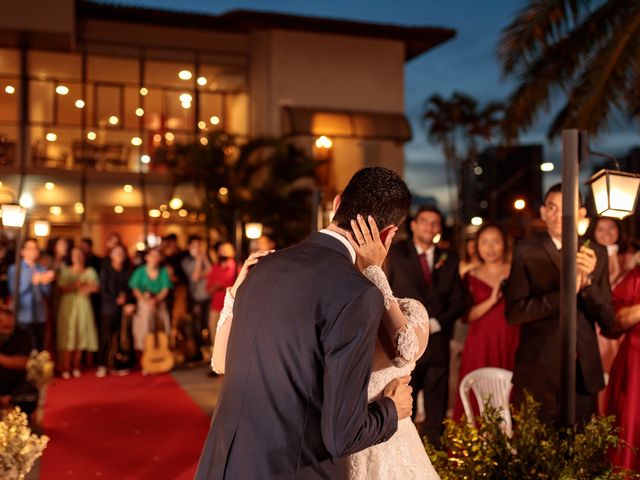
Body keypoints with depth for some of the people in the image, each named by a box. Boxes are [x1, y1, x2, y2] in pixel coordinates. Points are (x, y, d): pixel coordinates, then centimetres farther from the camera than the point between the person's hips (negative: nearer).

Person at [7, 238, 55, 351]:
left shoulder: (42, 270, 11)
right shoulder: (14, 269, 4)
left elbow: (46, 293, 7)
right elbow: (13, 291, -8)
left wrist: (45, 282, -14)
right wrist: (32, 281, -19)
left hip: (40, 317, 3)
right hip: (23, 317, -3)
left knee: (39, 349, 1)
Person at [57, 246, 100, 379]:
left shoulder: (90, 271, 11)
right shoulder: (65, 271, 7)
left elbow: (96, 287, 1)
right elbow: (61, 288, -4)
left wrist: (87, 288, -16)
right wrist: (74, 286, -17)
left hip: (83, 305, 2)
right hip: (68, 305, -2)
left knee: (81, 336, 0)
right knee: (68, 336, -6)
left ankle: (76, 367, 9)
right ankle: (66, 368, -3)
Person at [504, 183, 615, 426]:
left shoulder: (596, 253, 5)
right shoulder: (527, 251, -4)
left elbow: (607, 320, 1)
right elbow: (513, 312, -11)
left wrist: (586, 280, -16)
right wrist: (563, 294, -22)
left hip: (584, 373, 3)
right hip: (538, 372, -3)